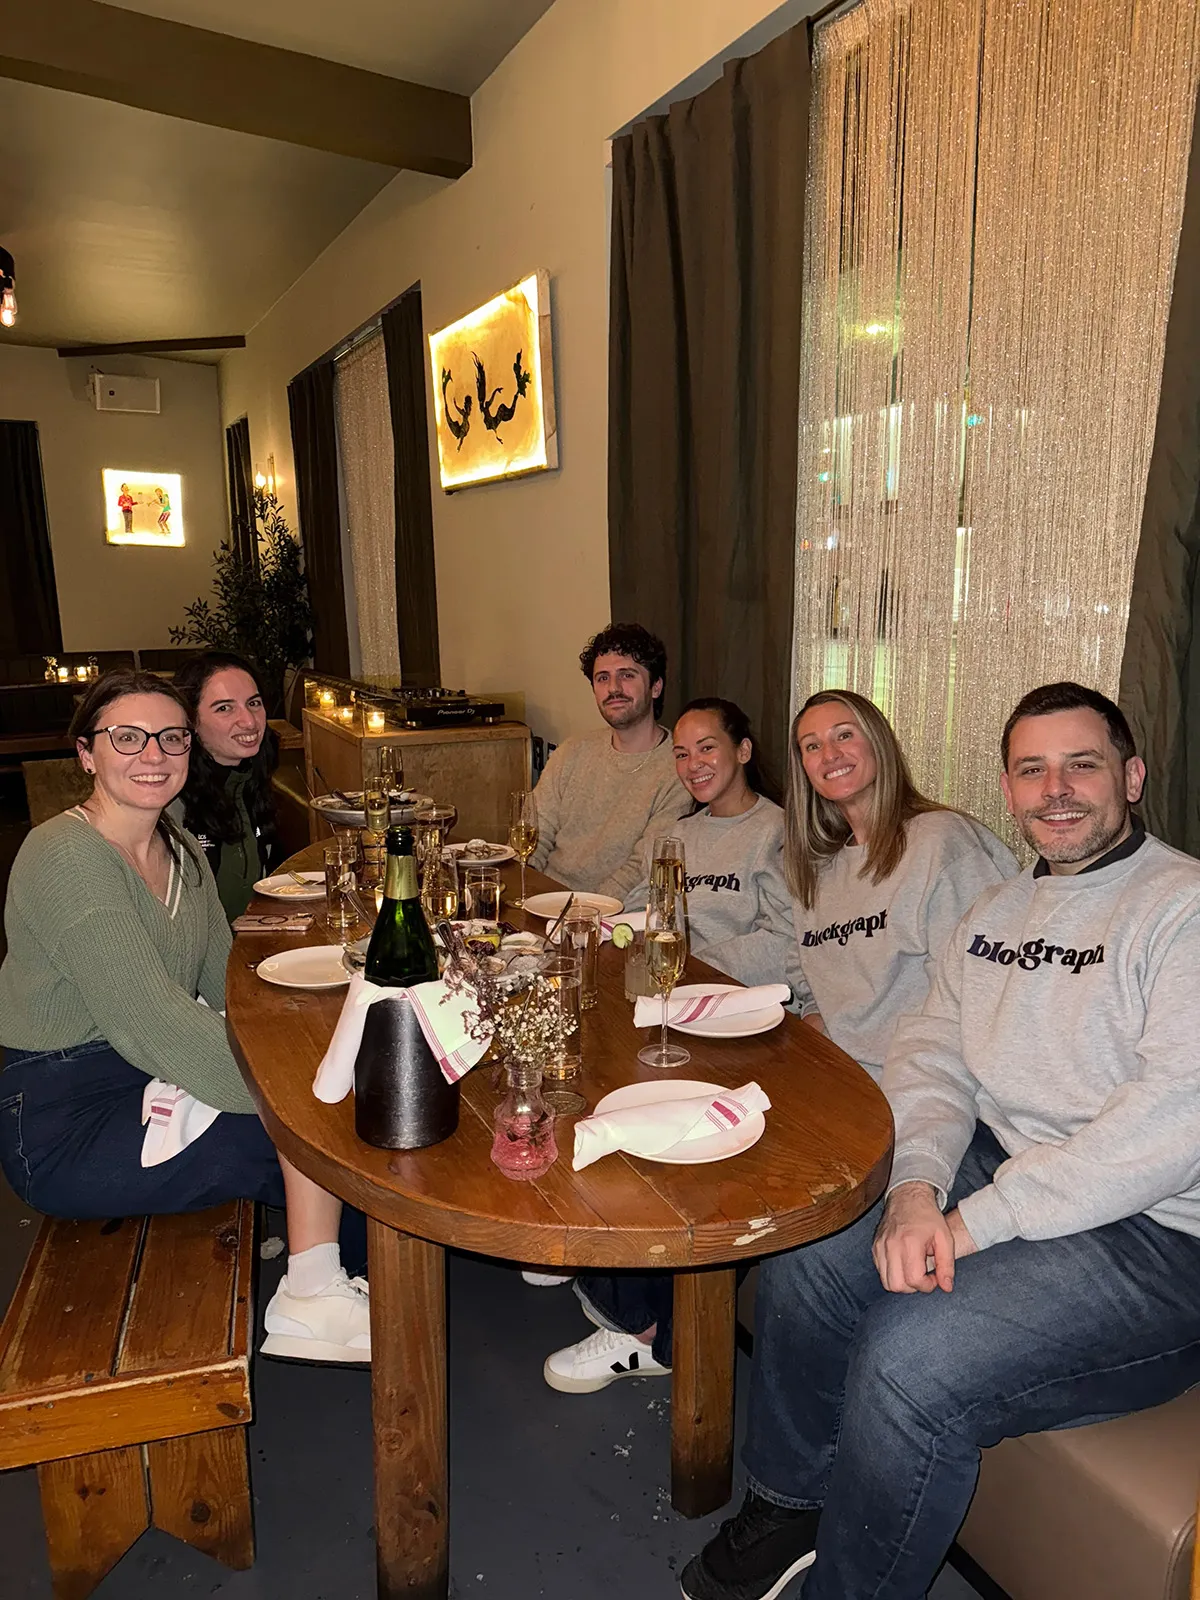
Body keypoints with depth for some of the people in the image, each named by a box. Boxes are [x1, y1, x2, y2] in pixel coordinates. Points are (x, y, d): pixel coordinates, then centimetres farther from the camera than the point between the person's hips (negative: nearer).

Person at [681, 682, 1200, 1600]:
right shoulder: (997, 911, 12)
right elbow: (933, 1051, 8)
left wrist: (977, 1221, -22)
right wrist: (917, 1185, -13)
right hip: (998, 1168, 7)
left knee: (909, 1359, -24)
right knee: (802, 1261, -4)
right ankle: (789, 1507, 21)